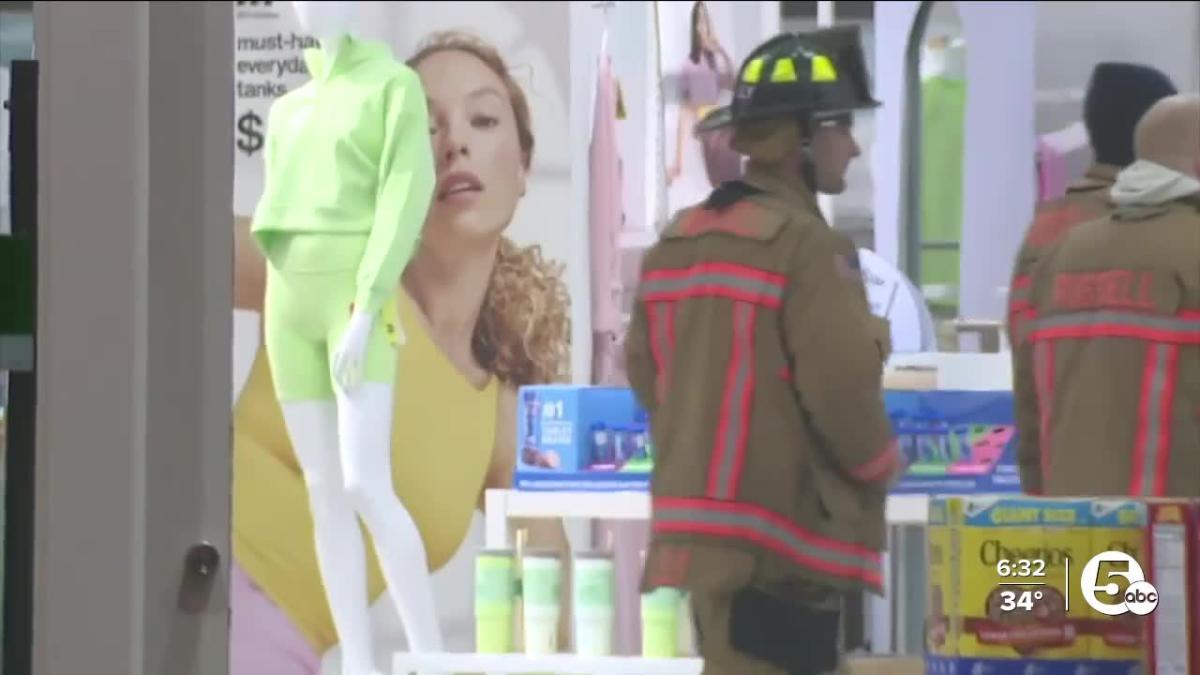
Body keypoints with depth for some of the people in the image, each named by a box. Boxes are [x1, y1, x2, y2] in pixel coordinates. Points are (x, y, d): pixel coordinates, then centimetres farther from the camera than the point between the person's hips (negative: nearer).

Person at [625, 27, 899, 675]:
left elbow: (645, 372, 17)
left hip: (699, 527, 9)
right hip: (782, 536, -9)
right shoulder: (803, 244, -13)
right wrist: (879, 466, 2)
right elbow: (843, 385, -16)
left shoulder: (676, 243, 14)